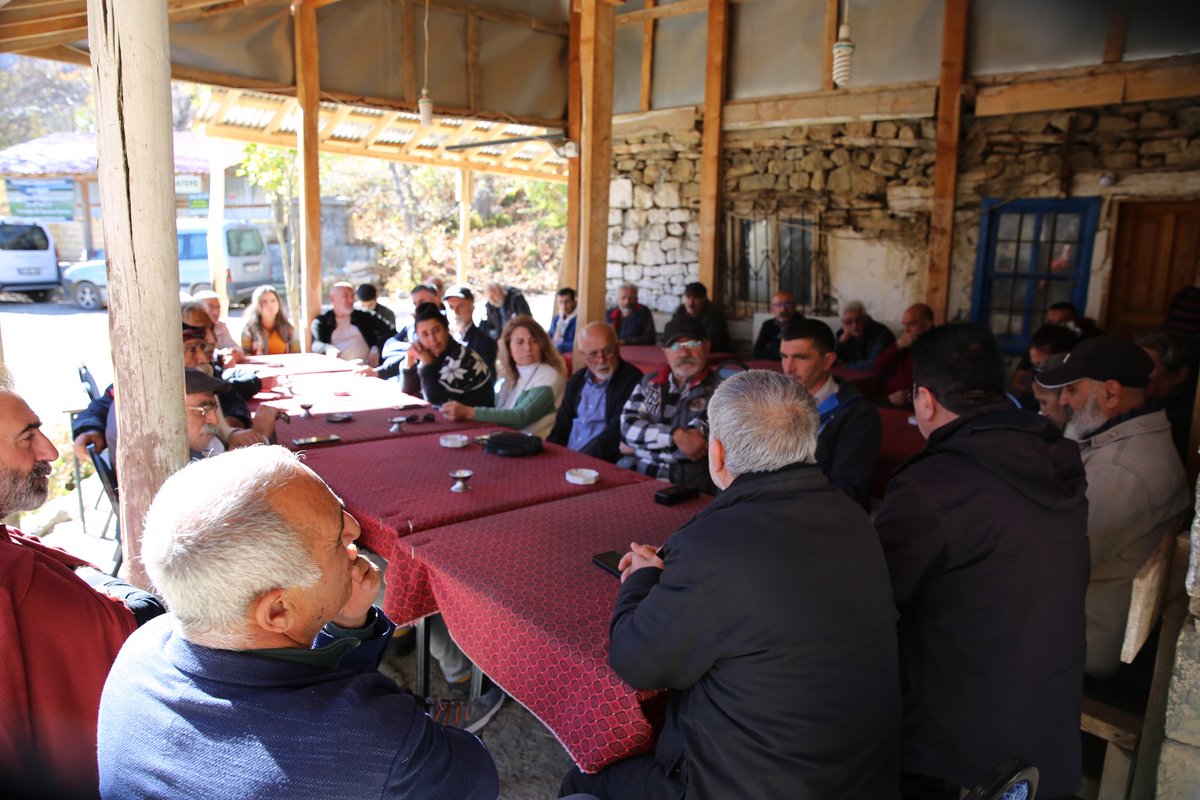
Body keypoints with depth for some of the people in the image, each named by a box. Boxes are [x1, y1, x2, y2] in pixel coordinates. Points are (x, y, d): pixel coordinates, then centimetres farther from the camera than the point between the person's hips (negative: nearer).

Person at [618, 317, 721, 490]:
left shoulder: (719, 391, -2)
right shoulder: (649, 383, 12)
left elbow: (694, 445, -11)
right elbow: (627, 427, 0)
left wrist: (639, 445, 0)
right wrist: (675, 435, -15)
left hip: (685, 483, -4)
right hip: (633, 471, 4)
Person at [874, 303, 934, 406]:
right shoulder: (904, 345, 18)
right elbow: (876, 371, 11)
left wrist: (910, 397, -25)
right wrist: (897, 346, 1)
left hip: (912, 407, -6)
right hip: (885, 400, 6)